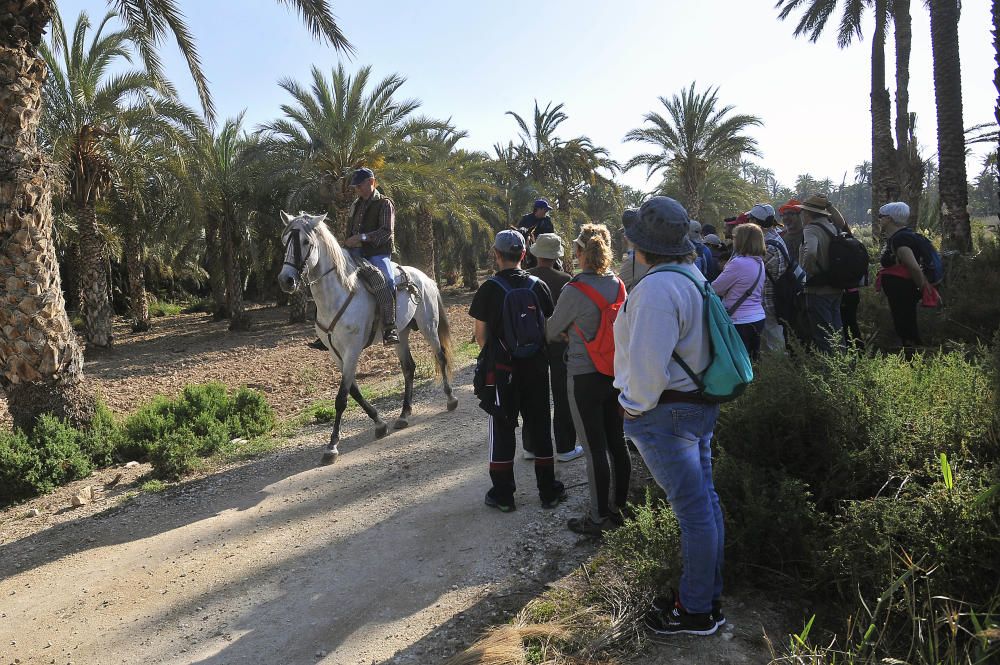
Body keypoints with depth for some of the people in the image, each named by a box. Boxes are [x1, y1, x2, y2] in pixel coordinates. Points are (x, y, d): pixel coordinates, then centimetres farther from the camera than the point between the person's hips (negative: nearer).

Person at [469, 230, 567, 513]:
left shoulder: (489, 289, -9)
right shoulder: (538, 286, 0)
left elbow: (481, 335, -5)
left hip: (501, 369, -3)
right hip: (536, 366, 3)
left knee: (502, 429, 8)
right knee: (540, 426, 13)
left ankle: (503, 495, 15)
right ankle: (548, 490, 22)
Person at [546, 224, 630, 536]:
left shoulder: (575, 290, -18)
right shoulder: (618, 285, 1)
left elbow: (552, 330, -4)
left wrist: (565, 334, 18)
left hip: (584, 378, -7)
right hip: (615, 372, 7)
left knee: (595, 448, 2)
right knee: (616, 441, 15)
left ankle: (598, 518, 14)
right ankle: (619, 505, 30)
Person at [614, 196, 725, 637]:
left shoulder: (656, 287, -22)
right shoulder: (692, 277, 9)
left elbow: (648, 364, -27)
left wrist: (636, 406, -11)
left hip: (664, 414, -10)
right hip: (698, 403, 10)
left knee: (694, 510, 1)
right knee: (704, 501, 17)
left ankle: (696, 611, 17)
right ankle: (708, 595, 32)